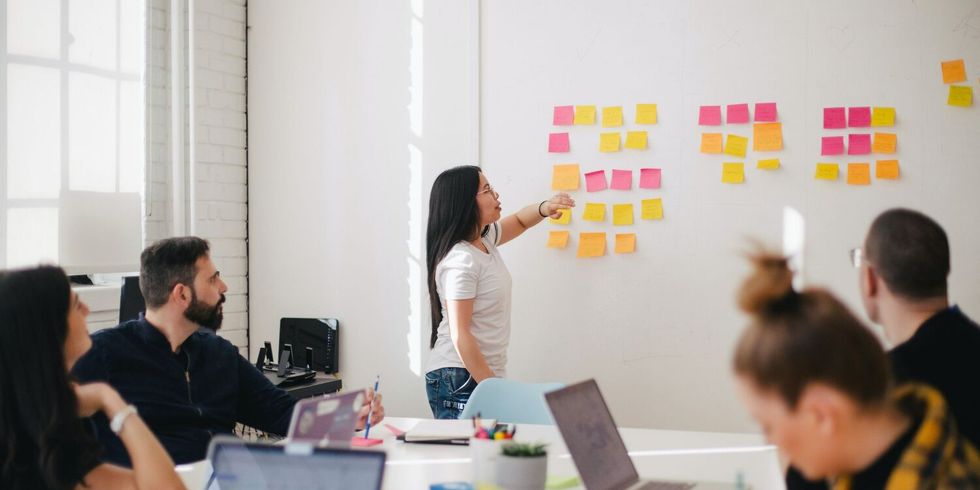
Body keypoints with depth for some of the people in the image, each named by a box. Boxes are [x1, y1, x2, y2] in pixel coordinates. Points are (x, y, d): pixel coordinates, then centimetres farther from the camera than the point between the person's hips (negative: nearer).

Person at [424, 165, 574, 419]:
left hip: (485, 374, 9)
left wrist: (544, 208, 5)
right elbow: (459, 335, -20)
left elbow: (518, 221, 28)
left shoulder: (484, 239, 8)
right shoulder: (460, 260, -18)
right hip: (460, 380, -9)